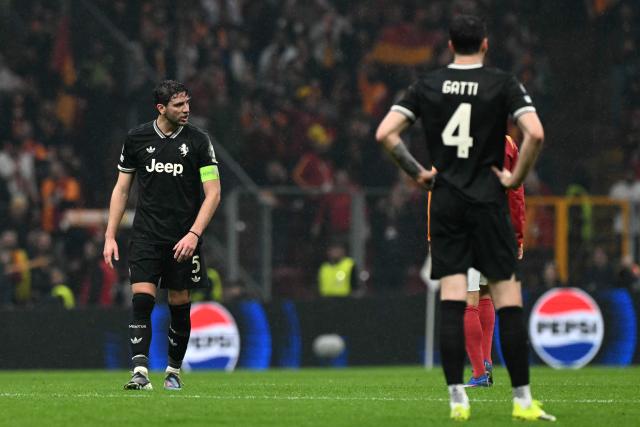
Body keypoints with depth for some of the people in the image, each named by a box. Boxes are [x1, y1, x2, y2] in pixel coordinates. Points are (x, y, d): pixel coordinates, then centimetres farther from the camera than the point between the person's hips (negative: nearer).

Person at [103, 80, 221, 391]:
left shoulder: (198, 141, -3)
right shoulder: (137, 139, 3)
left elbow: (213, 193, -4)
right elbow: (121, 189, 11)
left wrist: (193, 234, -15)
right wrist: (110, 236, 5)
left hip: (183, 239, 0)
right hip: (146, 235, 0)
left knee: (179, 305, 5)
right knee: (141, 299, -14)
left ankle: (173, 371, 22)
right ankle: (140, 373, -20)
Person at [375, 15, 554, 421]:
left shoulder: (427, 85, 5)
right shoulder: (503, 83, -3)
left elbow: (386, 133, -1)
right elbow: (535, 133, -17)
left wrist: (417, 172, 7)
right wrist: (517, 177, -4)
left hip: (445, 202, 3)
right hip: (488, 202, -3)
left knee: (452, 299, 0)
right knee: (508, 299, 1)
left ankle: (457, 398, -6)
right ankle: (523, 400, -1)